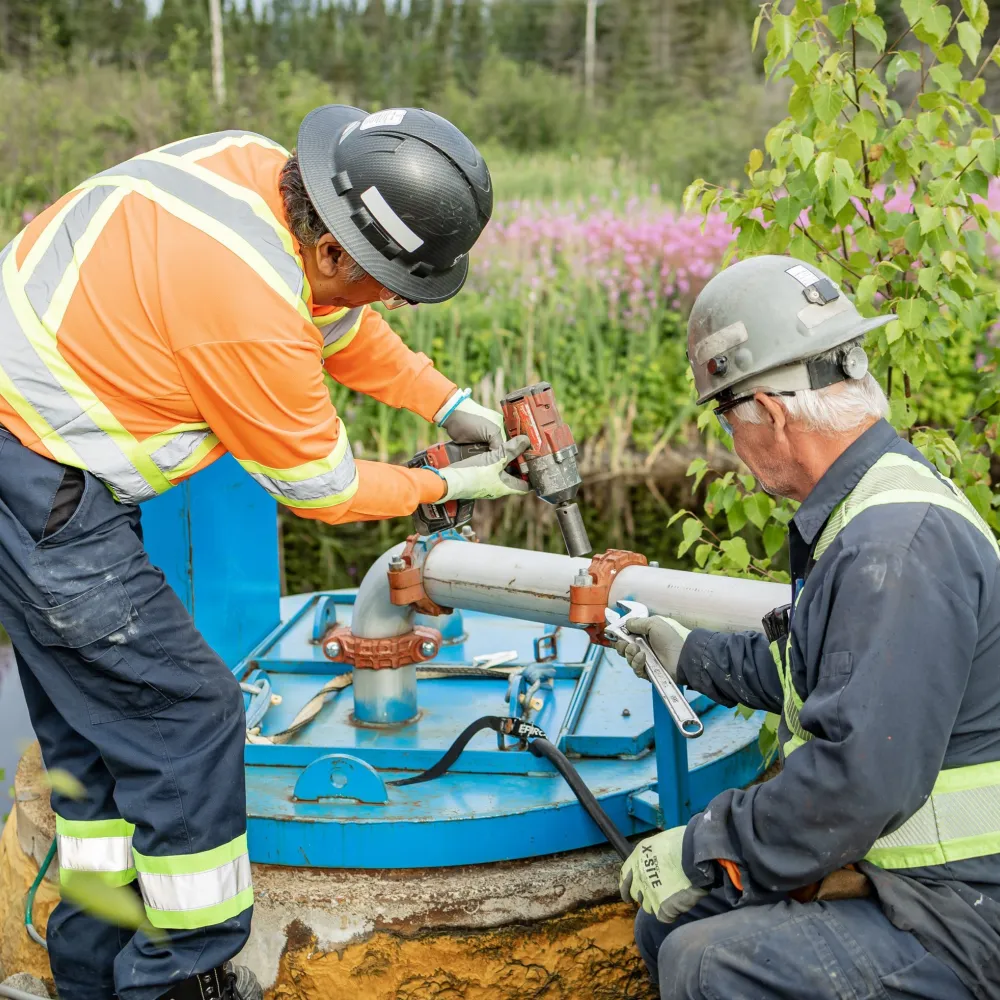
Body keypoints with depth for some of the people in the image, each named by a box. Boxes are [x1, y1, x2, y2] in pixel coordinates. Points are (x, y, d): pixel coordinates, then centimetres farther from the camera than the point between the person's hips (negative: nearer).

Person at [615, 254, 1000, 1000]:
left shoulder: (902, 542, -27)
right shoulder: (866, 513, 9)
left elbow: (860, 777, -31)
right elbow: (805, 668, 24)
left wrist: (701, 853, -20)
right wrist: (691, 655, 33)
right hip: (894, 876, 10)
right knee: (666, 920, 11)